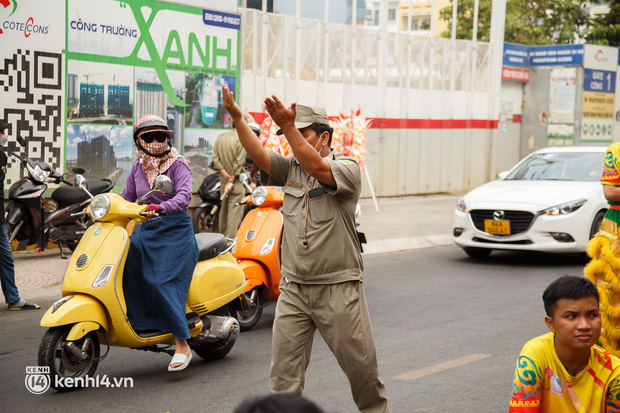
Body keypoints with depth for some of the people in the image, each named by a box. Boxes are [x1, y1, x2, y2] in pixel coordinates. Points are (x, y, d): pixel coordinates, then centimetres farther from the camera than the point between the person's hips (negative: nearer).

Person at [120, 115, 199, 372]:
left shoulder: (178, 164, -6)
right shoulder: (138, 167, 12)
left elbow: (185, 195, -21)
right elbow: (127, 196, 19)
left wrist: (162, 207, -40)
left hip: (175, 230, -6)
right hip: (146, 229, 6)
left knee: (165, 283, -18)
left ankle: (182, 345, -15)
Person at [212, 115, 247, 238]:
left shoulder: (220, 137, 7)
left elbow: (215, 159, 1)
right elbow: (239, 162, -18)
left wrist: (225, 173, -4)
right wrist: (232, 181, -14)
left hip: (223, 178, 7)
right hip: (237, 179, -7)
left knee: (224, 208, 18)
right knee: (235, 210, -5)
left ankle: (222, 234, 27)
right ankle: (231, 239, -9)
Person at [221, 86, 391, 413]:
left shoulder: (347, 168, -6)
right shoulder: (290, 168, 10)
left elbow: (317, 169, -26)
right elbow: (258, 155, -7)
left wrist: (287, 125, -34)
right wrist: (236, 117, -21)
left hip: (338, 289, -4)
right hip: (293, 289, 4)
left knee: (361, 366, 7)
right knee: (283, 375, 2)